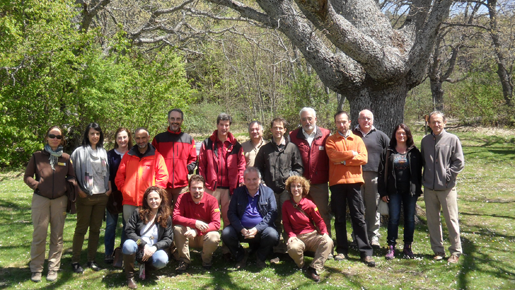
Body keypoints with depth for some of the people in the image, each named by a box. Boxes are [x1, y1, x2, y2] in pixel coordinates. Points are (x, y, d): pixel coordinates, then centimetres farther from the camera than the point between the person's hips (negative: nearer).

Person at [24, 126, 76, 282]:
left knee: (57, 235, 6)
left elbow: (72, 177, 11)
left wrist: (67, 186, -7)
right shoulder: (37, 156, 2)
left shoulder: (66, 158, 4)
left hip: (60, 200, 2)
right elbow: (27, 176, 6)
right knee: (39, 235, 0)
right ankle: (36, 269, 13)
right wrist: (36, 185, -11)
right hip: (40, 199, -1)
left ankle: (53, 268, 17)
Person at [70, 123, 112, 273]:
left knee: (96, 228, 9)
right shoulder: (79, 152, -2)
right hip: (85, 197, -4)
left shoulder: (104, 152, 12)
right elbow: (72, 172, -3)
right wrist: (79, 190, -10)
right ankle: (75, 261, 10)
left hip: (101, 195, 4)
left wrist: (109, 188, 5)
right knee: (81, 228, 1)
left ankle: (91, 260, 17)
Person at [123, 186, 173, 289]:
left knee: (162, 260, -33)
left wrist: (155, 247, -17)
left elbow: (168, 239, 1)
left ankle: (146, 266, 6)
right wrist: (144, 245, -18)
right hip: (138, 247, -1)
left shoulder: (166, 218, 4)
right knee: (128, 245, -35)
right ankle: (130, 276, -11)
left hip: (154, 250, 1)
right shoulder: (138, 213, 2)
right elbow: (129, 231, -7)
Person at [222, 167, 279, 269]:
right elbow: (231, 213, 3)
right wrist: (241, 229, -15)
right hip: (241, 229, 1)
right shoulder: (238, 192, 9)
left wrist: (257, 229, -17)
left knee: (273, 235, -30)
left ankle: (260, 257, 4)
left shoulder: (268, 192, 4)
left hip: (261, 229, -1)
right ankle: (240, 257, 5)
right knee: (226, 233, -25)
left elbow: (272, 213, -5)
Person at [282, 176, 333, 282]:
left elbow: (319, 220, 6)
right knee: (293, 248, -37)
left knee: (328, 241, -29)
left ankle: (313, 269, -28)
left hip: (312, 234, 1)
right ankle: (300, 265, -3)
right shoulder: (286, 205, 1)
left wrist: (324, 232, -9)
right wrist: (291, 235, -12)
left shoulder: (309, 204, -1)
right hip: (297, 237, -1)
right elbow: (286, 223, 4)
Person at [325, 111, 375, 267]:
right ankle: (342, 250, 14)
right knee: (339, 218, 6)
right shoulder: (331, 140, 9)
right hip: (337, 182, 0)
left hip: (354, 181, 0)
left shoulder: (358, 140, 12)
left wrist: (344, 159, -9)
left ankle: (366, 252, 3)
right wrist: (352, 154, -4)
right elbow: (333, 155, -11)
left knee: (359, 217, 0)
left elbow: (363, 158, -3)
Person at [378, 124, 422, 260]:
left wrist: (418, 190, 0)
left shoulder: (414, 152, 6)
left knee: (410, 218, 6)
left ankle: (407, 247, 17)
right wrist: (383, 192, -2)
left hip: (410, 190, 1)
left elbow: (418, 172, 7)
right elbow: (382, 172, 3)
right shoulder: (388, 152, 5)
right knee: (393, 218, 0)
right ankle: (391, 247, 7)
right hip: (394, 191, -1)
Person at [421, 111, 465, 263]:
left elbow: (459, 162, -3)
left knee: (451, 220, 1)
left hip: (447, 188, -4)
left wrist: (447, 175, -9)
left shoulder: (452, 139, -2)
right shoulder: (425, 140, 9)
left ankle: (455, 251, 14)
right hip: (429, 188, 4)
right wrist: (423, 178, 7)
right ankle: (438, 250, 22)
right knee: (432, 221, 9)